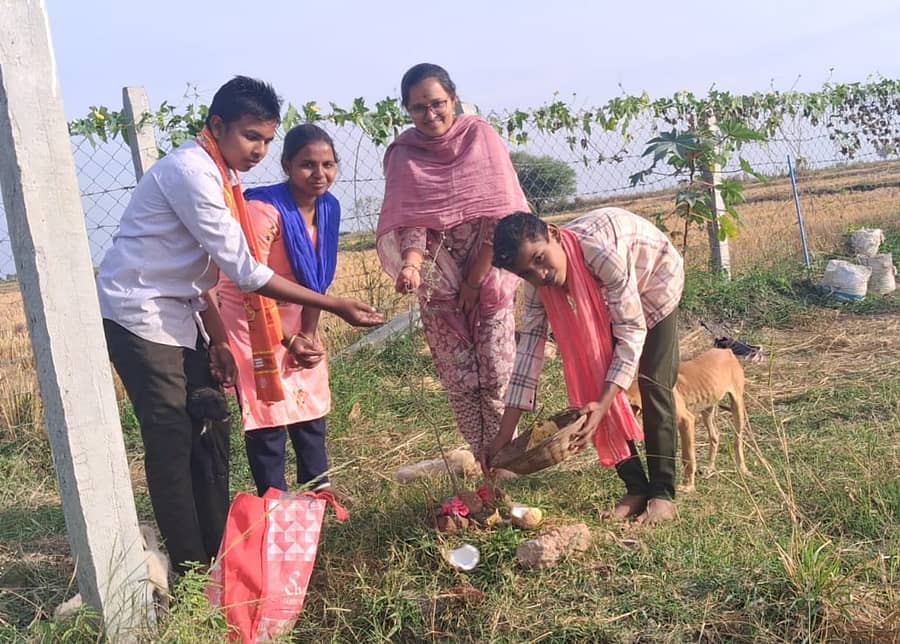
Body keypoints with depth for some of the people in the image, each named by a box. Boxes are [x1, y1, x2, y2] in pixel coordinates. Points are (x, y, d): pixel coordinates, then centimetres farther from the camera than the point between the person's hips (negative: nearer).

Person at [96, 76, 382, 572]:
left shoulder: (220, 174, 7)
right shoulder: (191, 172, -22)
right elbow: (245, 272, -25)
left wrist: (216, 338, 3)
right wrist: (335, 306, -23)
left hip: (177, 314, 9)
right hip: (139, 316, -9)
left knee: (209, 431, 9)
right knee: (173, 441, -6)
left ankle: (217, 554, 19)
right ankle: (191, 568, 5)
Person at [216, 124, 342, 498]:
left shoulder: (328, 207, -5)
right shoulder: (265, 209, -27)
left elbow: (317, 278, 3)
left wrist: (309, 334, -6)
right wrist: (288, 341, -16)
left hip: (296, 322, 7)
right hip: (252, 322, -7)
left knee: (311, 408, 14)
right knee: (266, 414, -4)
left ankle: (319, 490, 30)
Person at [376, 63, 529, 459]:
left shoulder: (481, 136, -5)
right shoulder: (403, 155, -2)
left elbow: (499, 213, -10)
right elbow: (410, 220, -11)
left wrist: (475, 280, -11)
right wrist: (411, 264, -32)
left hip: (487, 278, -1)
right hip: (438, 285, 1)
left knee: (497, 374, -2)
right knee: (460, 381, 4)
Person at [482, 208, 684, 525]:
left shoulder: (600, 250, -43)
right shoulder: (538, 282, -25)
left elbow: (631, 332, -38)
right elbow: (530, 346, -23)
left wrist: (602, 406, -45)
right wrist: (503, 436, -25)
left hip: (654, 281, -5)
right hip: (603, 298, 5)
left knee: (653, 384, -14)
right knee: (595, 382, -6)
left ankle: (663, 494, -3)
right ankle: (636, 489, 4)